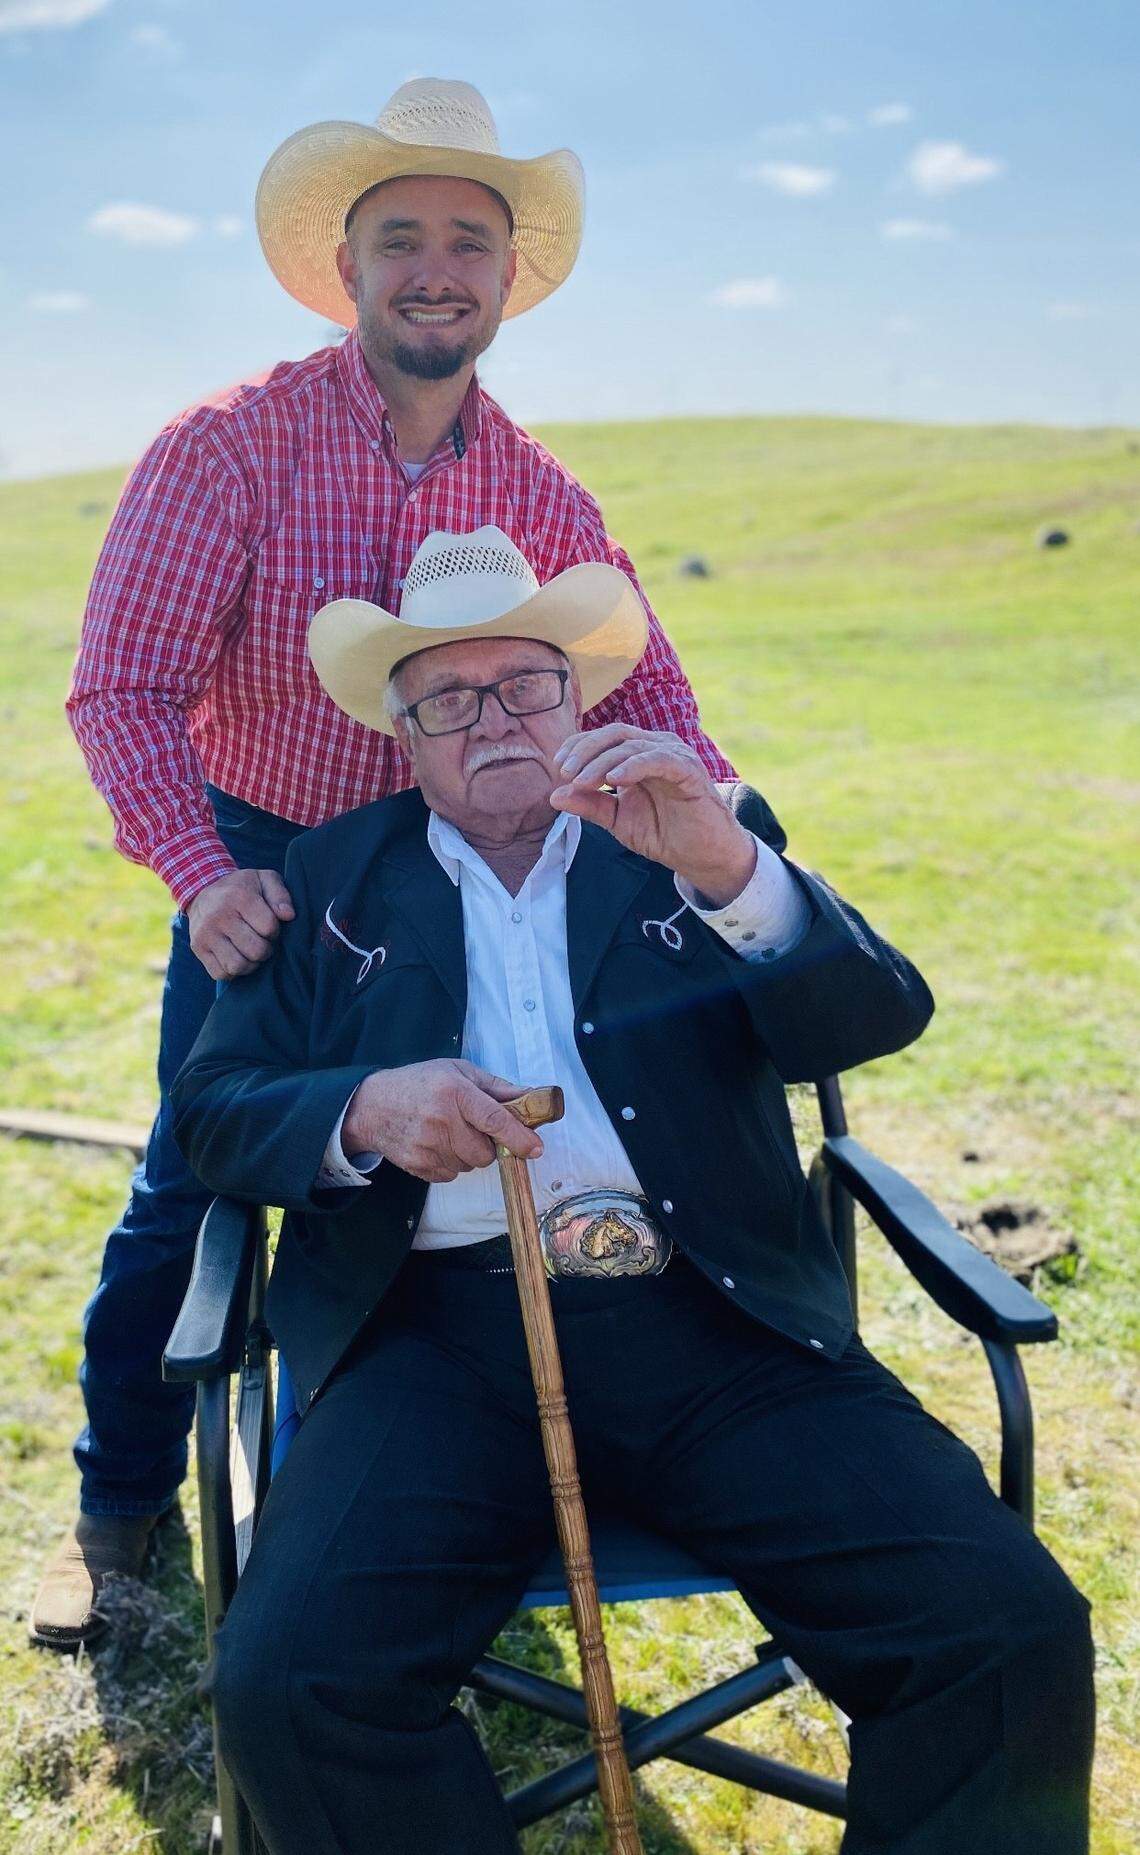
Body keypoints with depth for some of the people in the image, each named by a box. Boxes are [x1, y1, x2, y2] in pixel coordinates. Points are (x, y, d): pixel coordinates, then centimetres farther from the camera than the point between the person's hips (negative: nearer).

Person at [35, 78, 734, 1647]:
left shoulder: (538, 493, -1)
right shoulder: (230, 447, -13)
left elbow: (642, 690, 1)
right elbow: (121, 688, -18)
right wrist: (201, 876, -34)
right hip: (260, 883, -3)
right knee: (188, 1195, 4)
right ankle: (121, 1503, 29)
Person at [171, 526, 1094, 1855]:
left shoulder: (711, 837, 17)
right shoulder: (335, 883, 19)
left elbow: (882, 1014, 2)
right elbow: (213, 1107, 13)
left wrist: (727, 868, -18)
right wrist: (365, 1112, -9)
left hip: (716, 1325, 0)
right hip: (441, 1332, 1)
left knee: (1012, 1633, -19)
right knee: (287, 1679, -24)